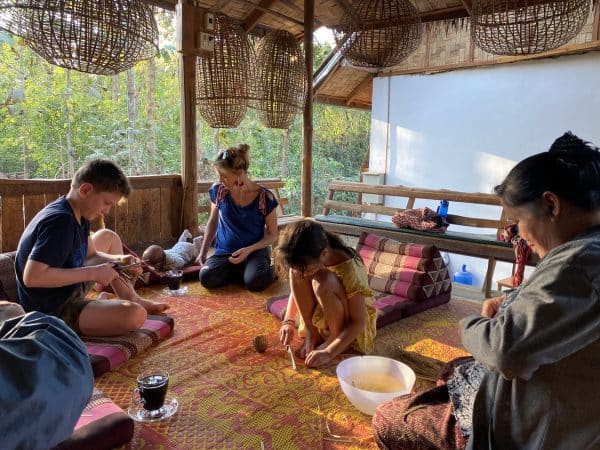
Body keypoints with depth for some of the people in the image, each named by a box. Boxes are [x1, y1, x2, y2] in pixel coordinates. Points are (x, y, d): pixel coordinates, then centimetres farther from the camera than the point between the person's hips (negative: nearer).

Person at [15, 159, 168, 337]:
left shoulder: (76, 214, 2)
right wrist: (92, 273, -27)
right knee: (135, 315, -33)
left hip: (70, 289, 10)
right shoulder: (61, 222, -27)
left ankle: (132, 300, 19)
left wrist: (117, 260, -7)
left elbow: (90, 254, 13)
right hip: (53, 311, -10)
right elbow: (32, 277, -33)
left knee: (108, 237, 21)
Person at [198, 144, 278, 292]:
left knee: (255, 282, -33)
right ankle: (242, 271, 3)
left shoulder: (264, 197, -14)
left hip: (255, 251, -3)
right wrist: (203, 252, 4)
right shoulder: (218, 190, -5)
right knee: (207, 278, -27)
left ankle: (269, 271, 4)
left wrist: (249, 250, -20)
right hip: (224, 252, 3)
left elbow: (272, 234, -5)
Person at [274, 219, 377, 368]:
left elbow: (359, 322, -30)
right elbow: (296, 289, 2)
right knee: (296, 272, -19)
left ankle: (335, 338, -12)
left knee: (324, 282, -34)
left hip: (350, 325, -5)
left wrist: (329, 353, -37)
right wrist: (288, 321, -12)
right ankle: (312, 333, -9)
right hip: (321, 317, 5)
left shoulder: (349, 268, -33)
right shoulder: (305, 262, -16)